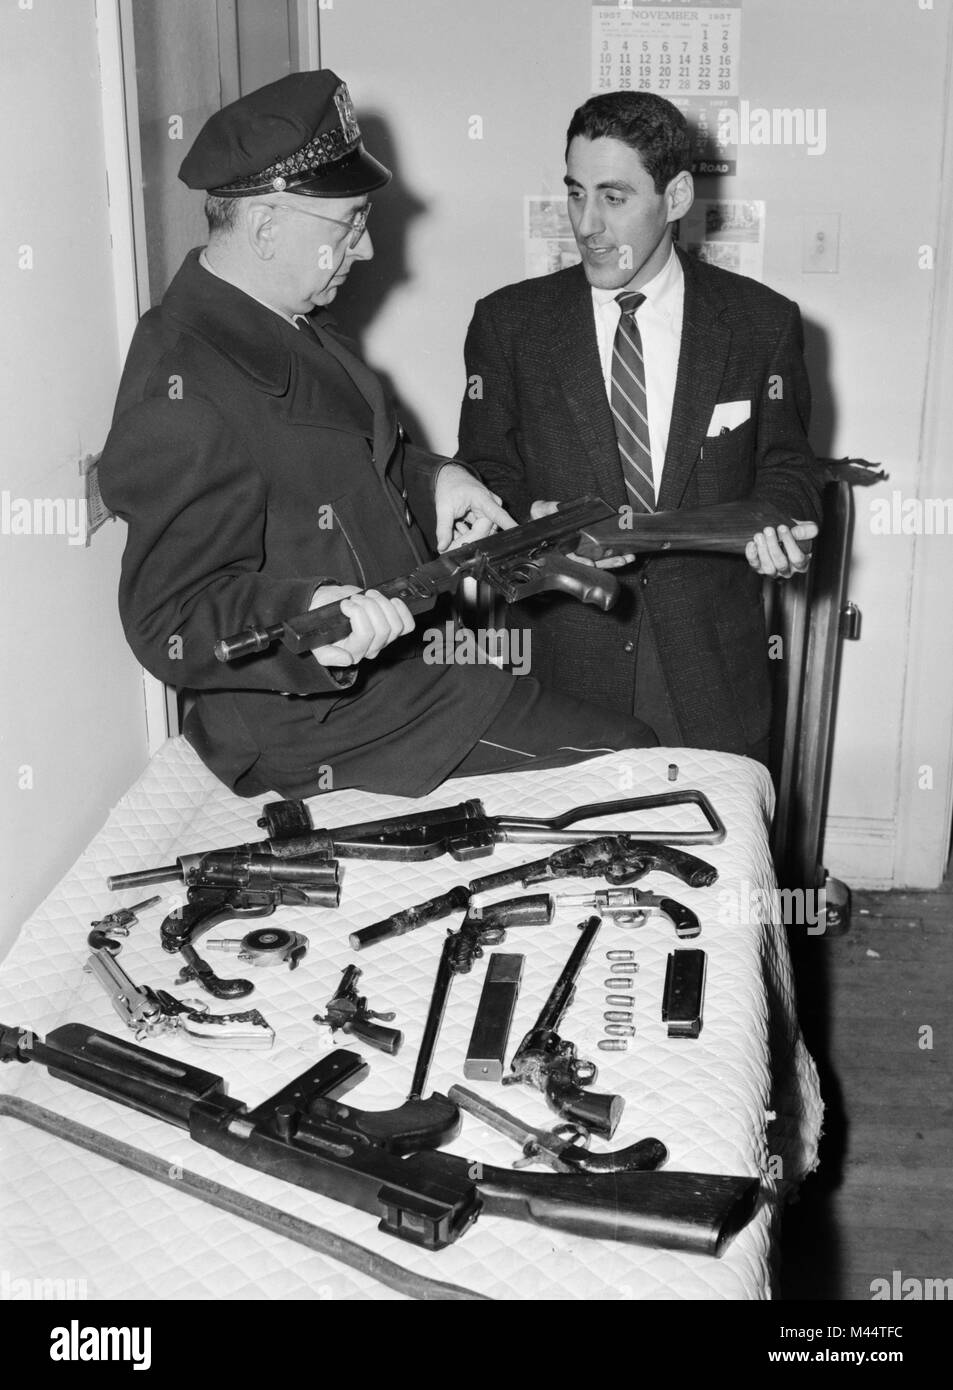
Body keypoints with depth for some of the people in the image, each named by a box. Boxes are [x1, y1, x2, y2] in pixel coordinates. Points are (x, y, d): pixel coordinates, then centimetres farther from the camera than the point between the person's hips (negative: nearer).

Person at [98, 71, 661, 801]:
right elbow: (170, 622, -24)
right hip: (315, 728, -10)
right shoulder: (182, 395, -24)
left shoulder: (294, 323, 8)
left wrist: (430, 481, 3)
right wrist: (312, 617, -42)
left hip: (388, 668, 10)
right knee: (632, 762, -10)